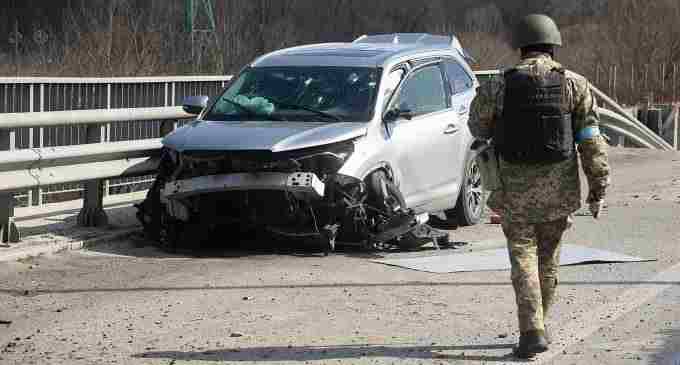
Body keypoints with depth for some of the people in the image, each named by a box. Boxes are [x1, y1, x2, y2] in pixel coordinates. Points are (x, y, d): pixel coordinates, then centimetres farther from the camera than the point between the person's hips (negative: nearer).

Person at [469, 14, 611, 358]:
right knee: (548, 259, 17)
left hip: (515, 189, -1)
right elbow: (592, 140, -6)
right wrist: (598, 188, -3)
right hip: (559, 189, 2)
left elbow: (479, 128, 12)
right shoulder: (574, 84, -3)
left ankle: (532, 332, -11)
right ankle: (538, 326, 28)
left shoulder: (499, 87, -3)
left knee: (524, 259, 2)